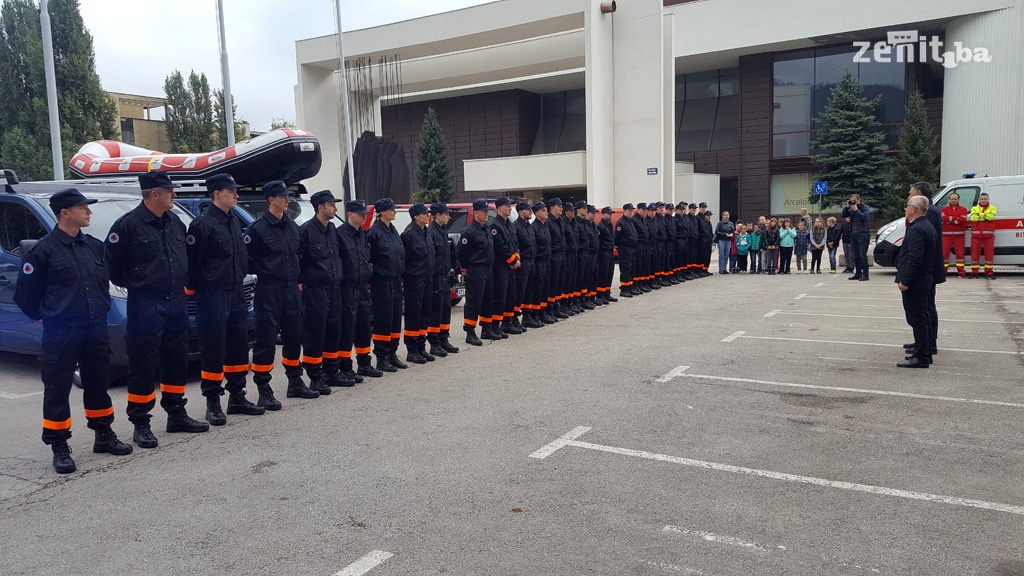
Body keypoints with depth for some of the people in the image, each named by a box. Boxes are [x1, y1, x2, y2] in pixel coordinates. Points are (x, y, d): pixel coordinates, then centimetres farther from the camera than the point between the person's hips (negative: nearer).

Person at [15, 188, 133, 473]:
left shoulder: (95, 246, 7)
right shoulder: (44, 250, -9)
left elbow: (107, 278, 21)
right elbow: (25, 294, -4)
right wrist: (45, 317, 4)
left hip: (96, 329, 6)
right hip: (60, 333, -5)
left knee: (98, 383, 15)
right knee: (57, 390, 2)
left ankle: (104, 435, 28)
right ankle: (59, 447, 11)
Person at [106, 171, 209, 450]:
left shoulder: (174, 222, 9)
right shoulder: (128, 225, -12)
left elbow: (186, 256, 21)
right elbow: (112, 262, -8)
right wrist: (128, 284, 1)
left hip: (177, 304, 7)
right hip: (145, 307, -7)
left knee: (177, 361, 14)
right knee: (143, 365, -2)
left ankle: (176, 414, 27)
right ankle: (140, 424, 9)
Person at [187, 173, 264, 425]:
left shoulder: (234, 221, 12)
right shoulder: (203, 224, -13)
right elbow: (191, 261, -13)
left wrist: (239, 280, 15)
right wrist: (194, 289, -9)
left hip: (236, 294, 8)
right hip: (212, 296, -8)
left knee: (238, 346, 12)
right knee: (213, 349, -1)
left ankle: (237, 397, 23)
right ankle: (213, 403, 8)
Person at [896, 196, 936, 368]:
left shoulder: (916, 229, -19)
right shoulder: (928, 227, 14)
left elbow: (914, 257, -25)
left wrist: (905, 281, -22)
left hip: (914, 282, -11)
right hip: (924, 279, 11)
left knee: (917, 319, -7)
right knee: (923, 317, 17)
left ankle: (920, 357, -4)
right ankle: (925, 353, 26)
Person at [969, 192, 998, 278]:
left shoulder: (992, 208, 10)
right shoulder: (974, 208, 12)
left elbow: (991, 216, -11)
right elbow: (973, 217, -8)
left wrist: (980, 215, -9)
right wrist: (986, 216, -11)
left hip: (988, 234, -1)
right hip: (976, 234, 1)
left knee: (989, 253, -1)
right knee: (975, 253, 1)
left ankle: (989, 272, 5)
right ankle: (974, 272, 7)